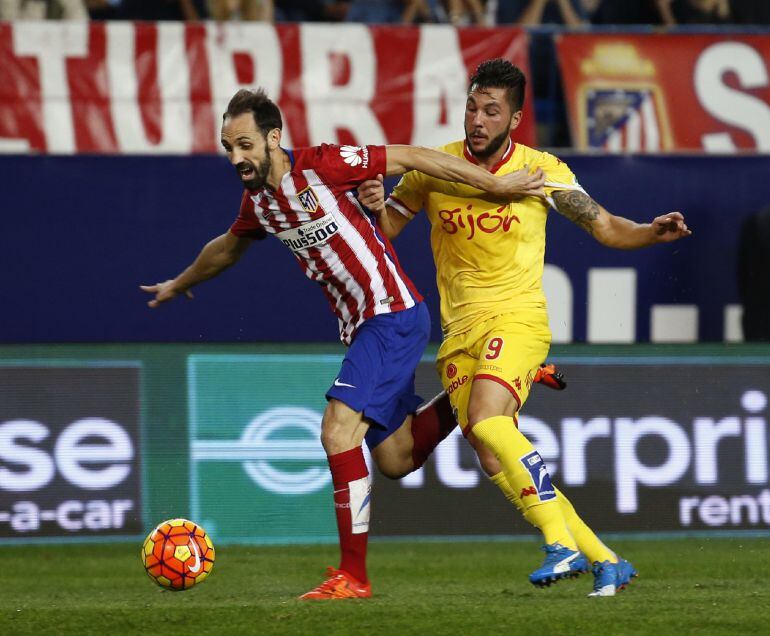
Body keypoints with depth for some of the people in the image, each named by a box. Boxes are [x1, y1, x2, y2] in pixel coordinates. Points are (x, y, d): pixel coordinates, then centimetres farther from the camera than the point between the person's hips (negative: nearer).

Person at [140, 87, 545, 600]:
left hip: (393, 315, -8)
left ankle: (353, 576, -15)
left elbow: (411, 158, -11)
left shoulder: (321, 167, -16)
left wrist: (494, 185, -10)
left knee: (339, 431, -19)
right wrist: (178, 285, 46)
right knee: (394, 459, 12)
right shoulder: (258, 200, 7)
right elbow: (229, 247, 30)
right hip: (362, 326, 8)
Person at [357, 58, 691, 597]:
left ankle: (563, 545, -30)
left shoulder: (542, 171, -2)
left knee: (487, 420, -30)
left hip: (516, 318, -4)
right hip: (459, 331, 4)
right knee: (496, 464, -3)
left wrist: (653, 232, -15)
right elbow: (388, 227, 12)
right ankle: (606, 561, 5)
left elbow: (606, 227, 5)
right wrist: (375, 206, -11)